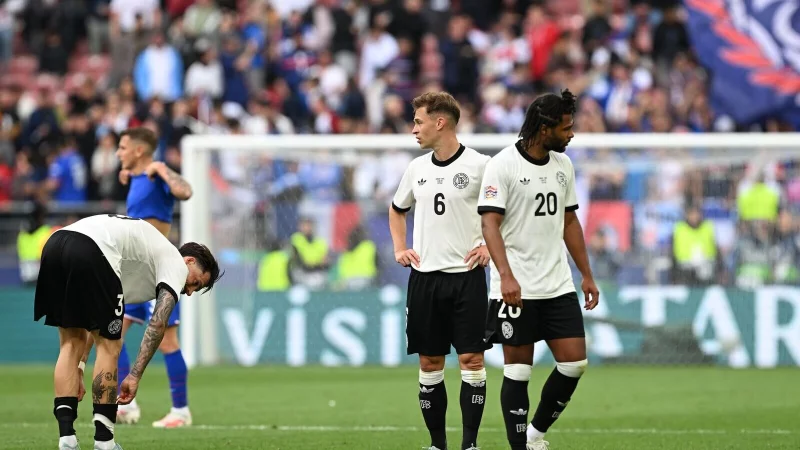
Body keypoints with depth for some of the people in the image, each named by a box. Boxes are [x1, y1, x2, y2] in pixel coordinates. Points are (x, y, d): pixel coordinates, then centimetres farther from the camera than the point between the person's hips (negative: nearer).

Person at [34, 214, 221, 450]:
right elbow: (157, 325, 4)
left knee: (71, 342, 17)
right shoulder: (176, 264, 16)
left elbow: (91, 320, 36)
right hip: (91, 252, -8)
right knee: (109, 346, 6)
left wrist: (79, 364, 31)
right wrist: (135, 376, 4)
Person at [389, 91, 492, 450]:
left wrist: (491, 247, -8)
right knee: (429, 361, 5)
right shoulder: (417, 168, 9)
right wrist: (399, 248, 14)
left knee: (471, 358, -7)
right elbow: (398, 209, 27)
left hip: (466, 274, -5)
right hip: (424, 276, 5)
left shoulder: (479, 165, -8)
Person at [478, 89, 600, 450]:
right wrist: (506, 276, -27)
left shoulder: (563, 165, 10)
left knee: (575, 362, 0)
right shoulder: (503, 165, -10)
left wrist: (587, 275, 18)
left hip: (558, 286, 6)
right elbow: (489, 223, -16)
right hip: (516, 289, -6)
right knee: (518, 370, -2)